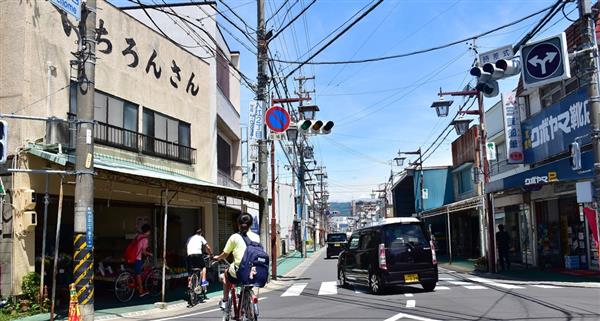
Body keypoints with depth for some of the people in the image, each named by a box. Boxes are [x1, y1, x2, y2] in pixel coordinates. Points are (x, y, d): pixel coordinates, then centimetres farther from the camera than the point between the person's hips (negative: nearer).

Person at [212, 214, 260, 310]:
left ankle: (225, 301, 31)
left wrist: (217, 258, 29)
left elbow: (225, 254, 6)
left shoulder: (234, 237, 0)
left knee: (226, 274, 32)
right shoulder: (256, 237, 6)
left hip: (238, 272, -2)